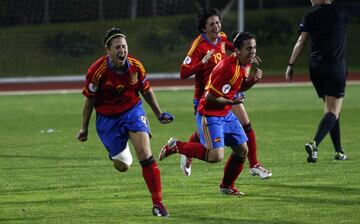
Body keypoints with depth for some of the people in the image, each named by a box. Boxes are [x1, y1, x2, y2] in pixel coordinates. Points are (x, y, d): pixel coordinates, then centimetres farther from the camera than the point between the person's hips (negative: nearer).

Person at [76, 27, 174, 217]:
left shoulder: (136, 66, -13)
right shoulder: (97, 71, -21)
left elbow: (146, 90, 6)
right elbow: (89, 100, -7)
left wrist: (159, 114, 11)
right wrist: (84, 128, -2)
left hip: (132, 111, 1)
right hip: (107, 118, -1)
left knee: (145, 156, -16)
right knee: (122, 166, 7)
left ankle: (157, 203, -11)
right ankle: (119, 149, 46)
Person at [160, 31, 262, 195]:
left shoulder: (246, 64, 2)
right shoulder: (228, 68, -28)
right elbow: (210, 97, -25)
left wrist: (253, 80, 0)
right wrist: (231, 102, -15)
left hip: (226, 114, 10)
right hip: (210, 114, -10)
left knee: (242, 150, 9)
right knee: (216, 156, -20)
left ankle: (227, 186, 27)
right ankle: (176, 146, -2)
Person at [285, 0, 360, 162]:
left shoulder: (310, 16, 3)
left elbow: (300, 42, -1)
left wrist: (291, 65, 2)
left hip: (315, 67, 4)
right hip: (335, 67, -4)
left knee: (330, 109, 17)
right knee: (333, 111, -6)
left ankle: (339, 151, 18)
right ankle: (315, 144, -29)